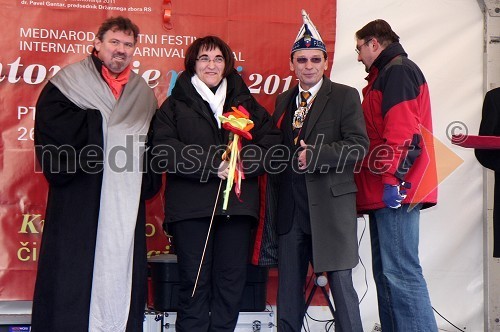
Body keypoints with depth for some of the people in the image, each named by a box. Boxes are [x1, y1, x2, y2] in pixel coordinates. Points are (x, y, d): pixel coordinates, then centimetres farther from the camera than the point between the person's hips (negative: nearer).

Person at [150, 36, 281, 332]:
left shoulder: (245, 102, 16)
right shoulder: (176, 104, 8)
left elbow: (272, 142, 7)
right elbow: (163, 150, -6)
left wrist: (243, 162, -12)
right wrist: (213, 165, -14)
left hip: (237, 204, 2)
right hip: (191, 205, -2)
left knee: (232, 282, 3)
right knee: (194, 282, -2)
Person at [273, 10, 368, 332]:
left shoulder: (345, 96, 0)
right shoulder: (283, 100, 15)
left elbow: (358, 145, -10)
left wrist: (314, 155, -19)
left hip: (331, 203, -5)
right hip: (291, 206, 5)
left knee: (341, 282, -4)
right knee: (288, 285, 9)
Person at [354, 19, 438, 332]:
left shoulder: (398, 71, -7)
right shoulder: (386, 74, 24)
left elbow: (402, 132, -18)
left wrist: (392, 178, -22)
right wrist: (374, 184, 20)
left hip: (395, 190, -11)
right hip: (384, 192, 11)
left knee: (399, 271, -14)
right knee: (386, 272, 10)